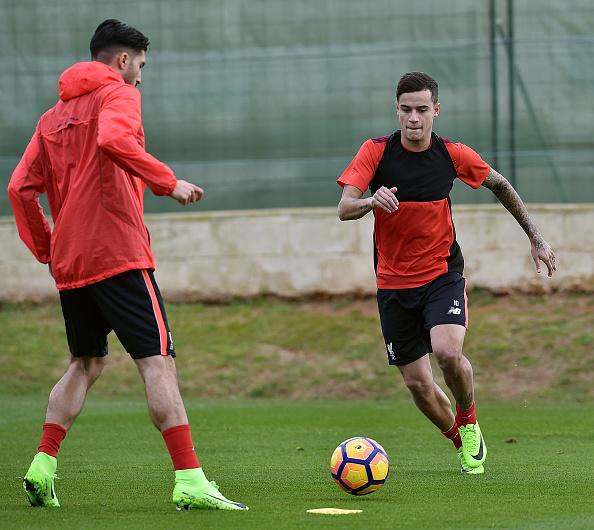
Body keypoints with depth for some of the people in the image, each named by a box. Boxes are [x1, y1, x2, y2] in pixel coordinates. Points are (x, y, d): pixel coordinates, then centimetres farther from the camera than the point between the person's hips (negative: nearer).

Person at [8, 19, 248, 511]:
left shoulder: (54, 116, 19)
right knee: (158, 360, -10)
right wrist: (169, 183, -20)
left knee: (87, 363, 21)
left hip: (69, 263, 8)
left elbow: (22, 188, 13)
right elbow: (114, 140, -24)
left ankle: (42, 467, 12)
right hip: (118, 254, -8)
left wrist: (46, 249, 17)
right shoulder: (118, 94, -1)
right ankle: (189, 481, -18)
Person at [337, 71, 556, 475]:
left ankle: (469, 421, 3)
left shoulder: (453, 154, -5)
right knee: (417, 382, -1)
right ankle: (462, 441, 27)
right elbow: (344, 209, -18)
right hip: (393, 284, 1)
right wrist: (372, 200, -40)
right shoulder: (376, 151, -9)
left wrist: (536, 238, 15)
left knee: (448, 352, -27)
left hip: (443, 275, -1)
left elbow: (500, 185, 13)